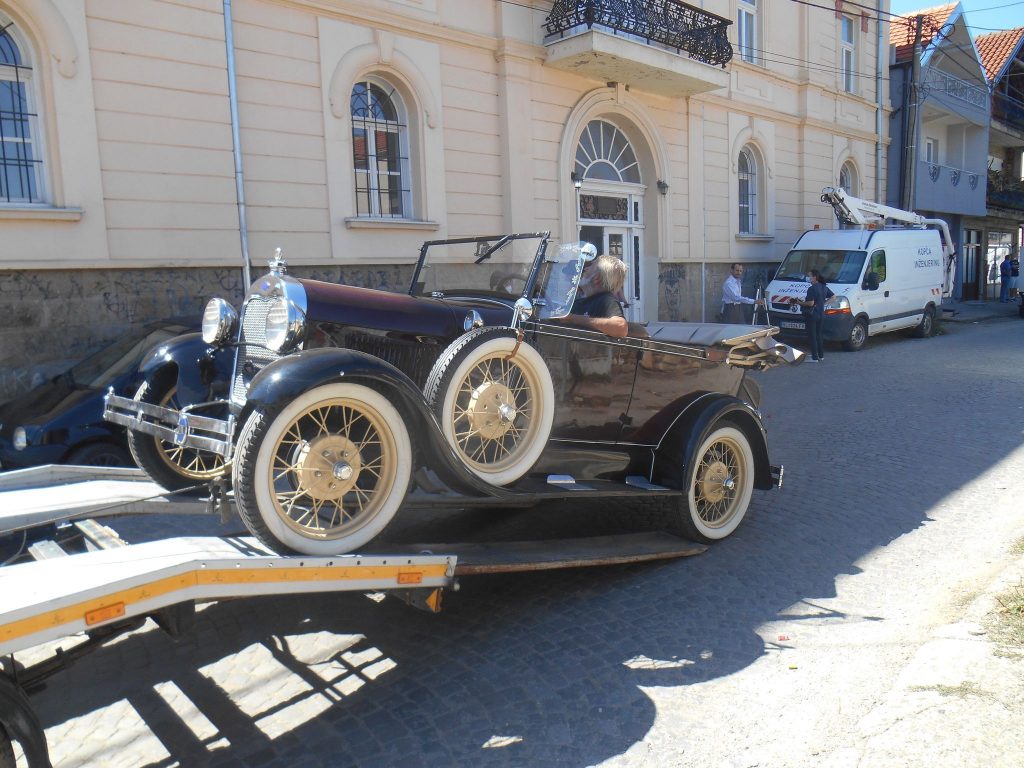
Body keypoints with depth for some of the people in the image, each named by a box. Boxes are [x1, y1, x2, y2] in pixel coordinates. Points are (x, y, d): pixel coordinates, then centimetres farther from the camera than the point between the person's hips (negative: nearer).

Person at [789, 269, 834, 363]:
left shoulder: (812, 289, -18)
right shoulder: (824, 287, 9)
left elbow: (810, 303, -24)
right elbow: (833, 296, 19)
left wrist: (799, 303, -12)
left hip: (811, 315, -8)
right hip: (821, 315, 9)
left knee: (812, 336, -3)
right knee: (818, 335, 18)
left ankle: (814, 357, -3)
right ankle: (821, 356, 24)